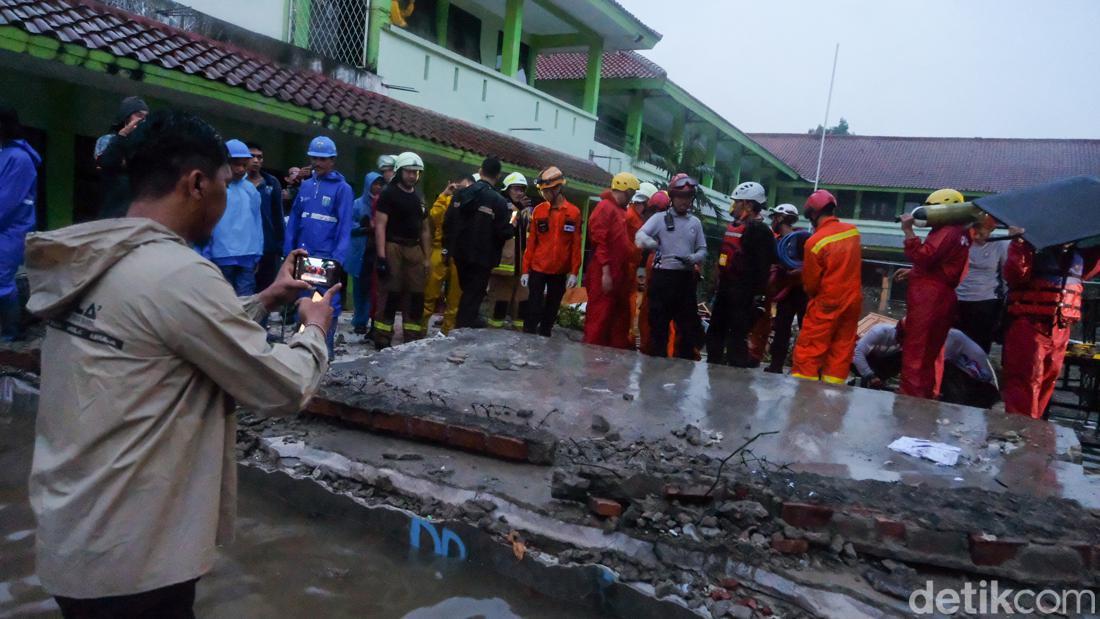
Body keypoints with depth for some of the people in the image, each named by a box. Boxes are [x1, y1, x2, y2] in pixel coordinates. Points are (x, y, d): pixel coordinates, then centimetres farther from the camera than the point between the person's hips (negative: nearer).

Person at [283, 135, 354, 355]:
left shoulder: (342, 188, -4)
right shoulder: (305, 185, 11)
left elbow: (345, 226, -10)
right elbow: (294, 219, 11)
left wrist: (338, 258, -17)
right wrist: (288, 250, 3)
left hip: (327, 257, -5)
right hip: (302, 255, 5)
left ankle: (326, 348, 9)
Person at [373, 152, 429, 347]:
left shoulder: (419, 199, 19)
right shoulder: (388, 194, -1)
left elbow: (425, 230, 22)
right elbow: (380, 226, -8)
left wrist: (427, 257, 14)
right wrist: (381, 256, -17)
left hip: (415, 250, 6)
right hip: (393, 248, -6)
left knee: (416, 295, 6)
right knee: (391, 294, -7)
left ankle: (413, 338, 14)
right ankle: (382, 338, 1)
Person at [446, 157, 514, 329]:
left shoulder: (462, 193, 0)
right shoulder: (499, 201, -16)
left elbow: (448, 222, 3)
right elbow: (504, 232, -17)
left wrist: (448, 246, 14)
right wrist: (512, 224, 4)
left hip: (460, 253, 6)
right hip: (482, 257, -6)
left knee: (466, 289, 23)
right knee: (474, 293, 4)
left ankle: (463, 322, 36)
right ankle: (465, 325, 6)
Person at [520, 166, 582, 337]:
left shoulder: (574, 212, -3)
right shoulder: (538, 211, 0)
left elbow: (576, 245, -2)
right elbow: (531, 242, 1)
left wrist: (574, 272, -6)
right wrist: (525, 270, -2)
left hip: (560, 272, 1)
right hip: (538, 269, 0)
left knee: (551, 310, 12)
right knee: (534, 309, -1)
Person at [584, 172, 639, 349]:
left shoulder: (621, 211, 19)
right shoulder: (605, 208, -9)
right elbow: (599, 242, -17)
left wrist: (630, 272, 13)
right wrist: (605, 272, -21)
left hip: (620, 275, 9)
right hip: (605, 275, -9)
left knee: (621, 319, 13)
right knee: (599, 319, -6)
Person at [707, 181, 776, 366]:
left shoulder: (759, 231, -11)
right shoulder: (733, 227, 17)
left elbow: (764, 267, -18)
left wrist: (760, 297, -21)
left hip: (744, 295, -10)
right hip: (725, 290, 10)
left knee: (737, 339, -7)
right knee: (715, 334, 16)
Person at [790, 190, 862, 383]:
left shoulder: (815, 242, -17)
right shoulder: (853, 231, 1)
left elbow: (810, 283, -7)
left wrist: (811, 294, 12)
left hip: (827, 304, -6)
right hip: (852, 301, 6)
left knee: (808, 352, 0)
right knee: (841, 352, 9)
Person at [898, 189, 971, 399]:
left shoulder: (947, 232, -13)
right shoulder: (959, 233, 20)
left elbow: (923, 257, -22)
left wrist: (908, 231, -17)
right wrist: (911, 272, 16)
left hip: (928, 298, -10)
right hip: (941, 297, 10)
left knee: (914, 351, -7)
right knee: (929, 352, 16)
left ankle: (911, 396, -6)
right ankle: (925, 394, 23)